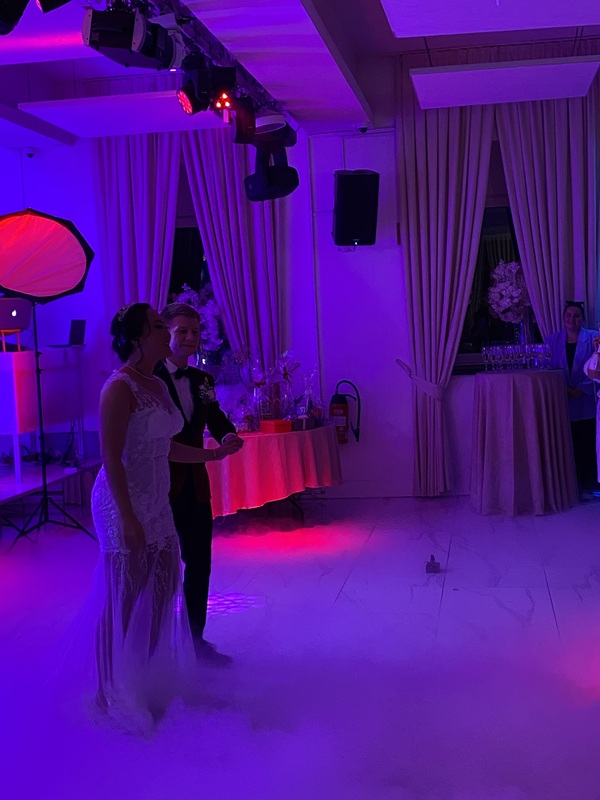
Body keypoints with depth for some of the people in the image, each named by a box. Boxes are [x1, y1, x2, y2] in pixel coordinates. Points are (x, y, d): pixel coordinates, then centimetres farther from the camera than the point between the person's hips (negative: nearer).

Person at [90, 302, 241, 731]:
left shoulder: (158, 385, 10)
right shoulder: (120, 387, -16)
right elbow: (111, 458, -18)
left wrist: (214, 454, 20)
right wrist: (128, 518, -21)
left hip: (156, 505, 8)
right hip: (125, 505, -8)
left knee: (161, 594, 13)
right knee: (123, 602, 2)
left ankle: (151, 681, 30)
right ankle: (118, 694, 19)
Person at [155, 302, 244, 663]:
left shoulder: (202, 380, 8)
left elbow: (216, 420, 0)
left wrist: (229, 436, -22)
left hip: (196, 487, 6)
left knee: (199, 565, 14)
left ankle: (196, 639, 30)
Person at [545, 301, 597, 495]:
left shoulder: (592, 338, 0)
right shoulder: (552, 340, 7)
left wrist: (581, 389, -12)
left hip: (585, 404, -2)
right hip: (562, 403, 2)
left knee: (586, 446, -1)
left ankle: (587, 486, 10)